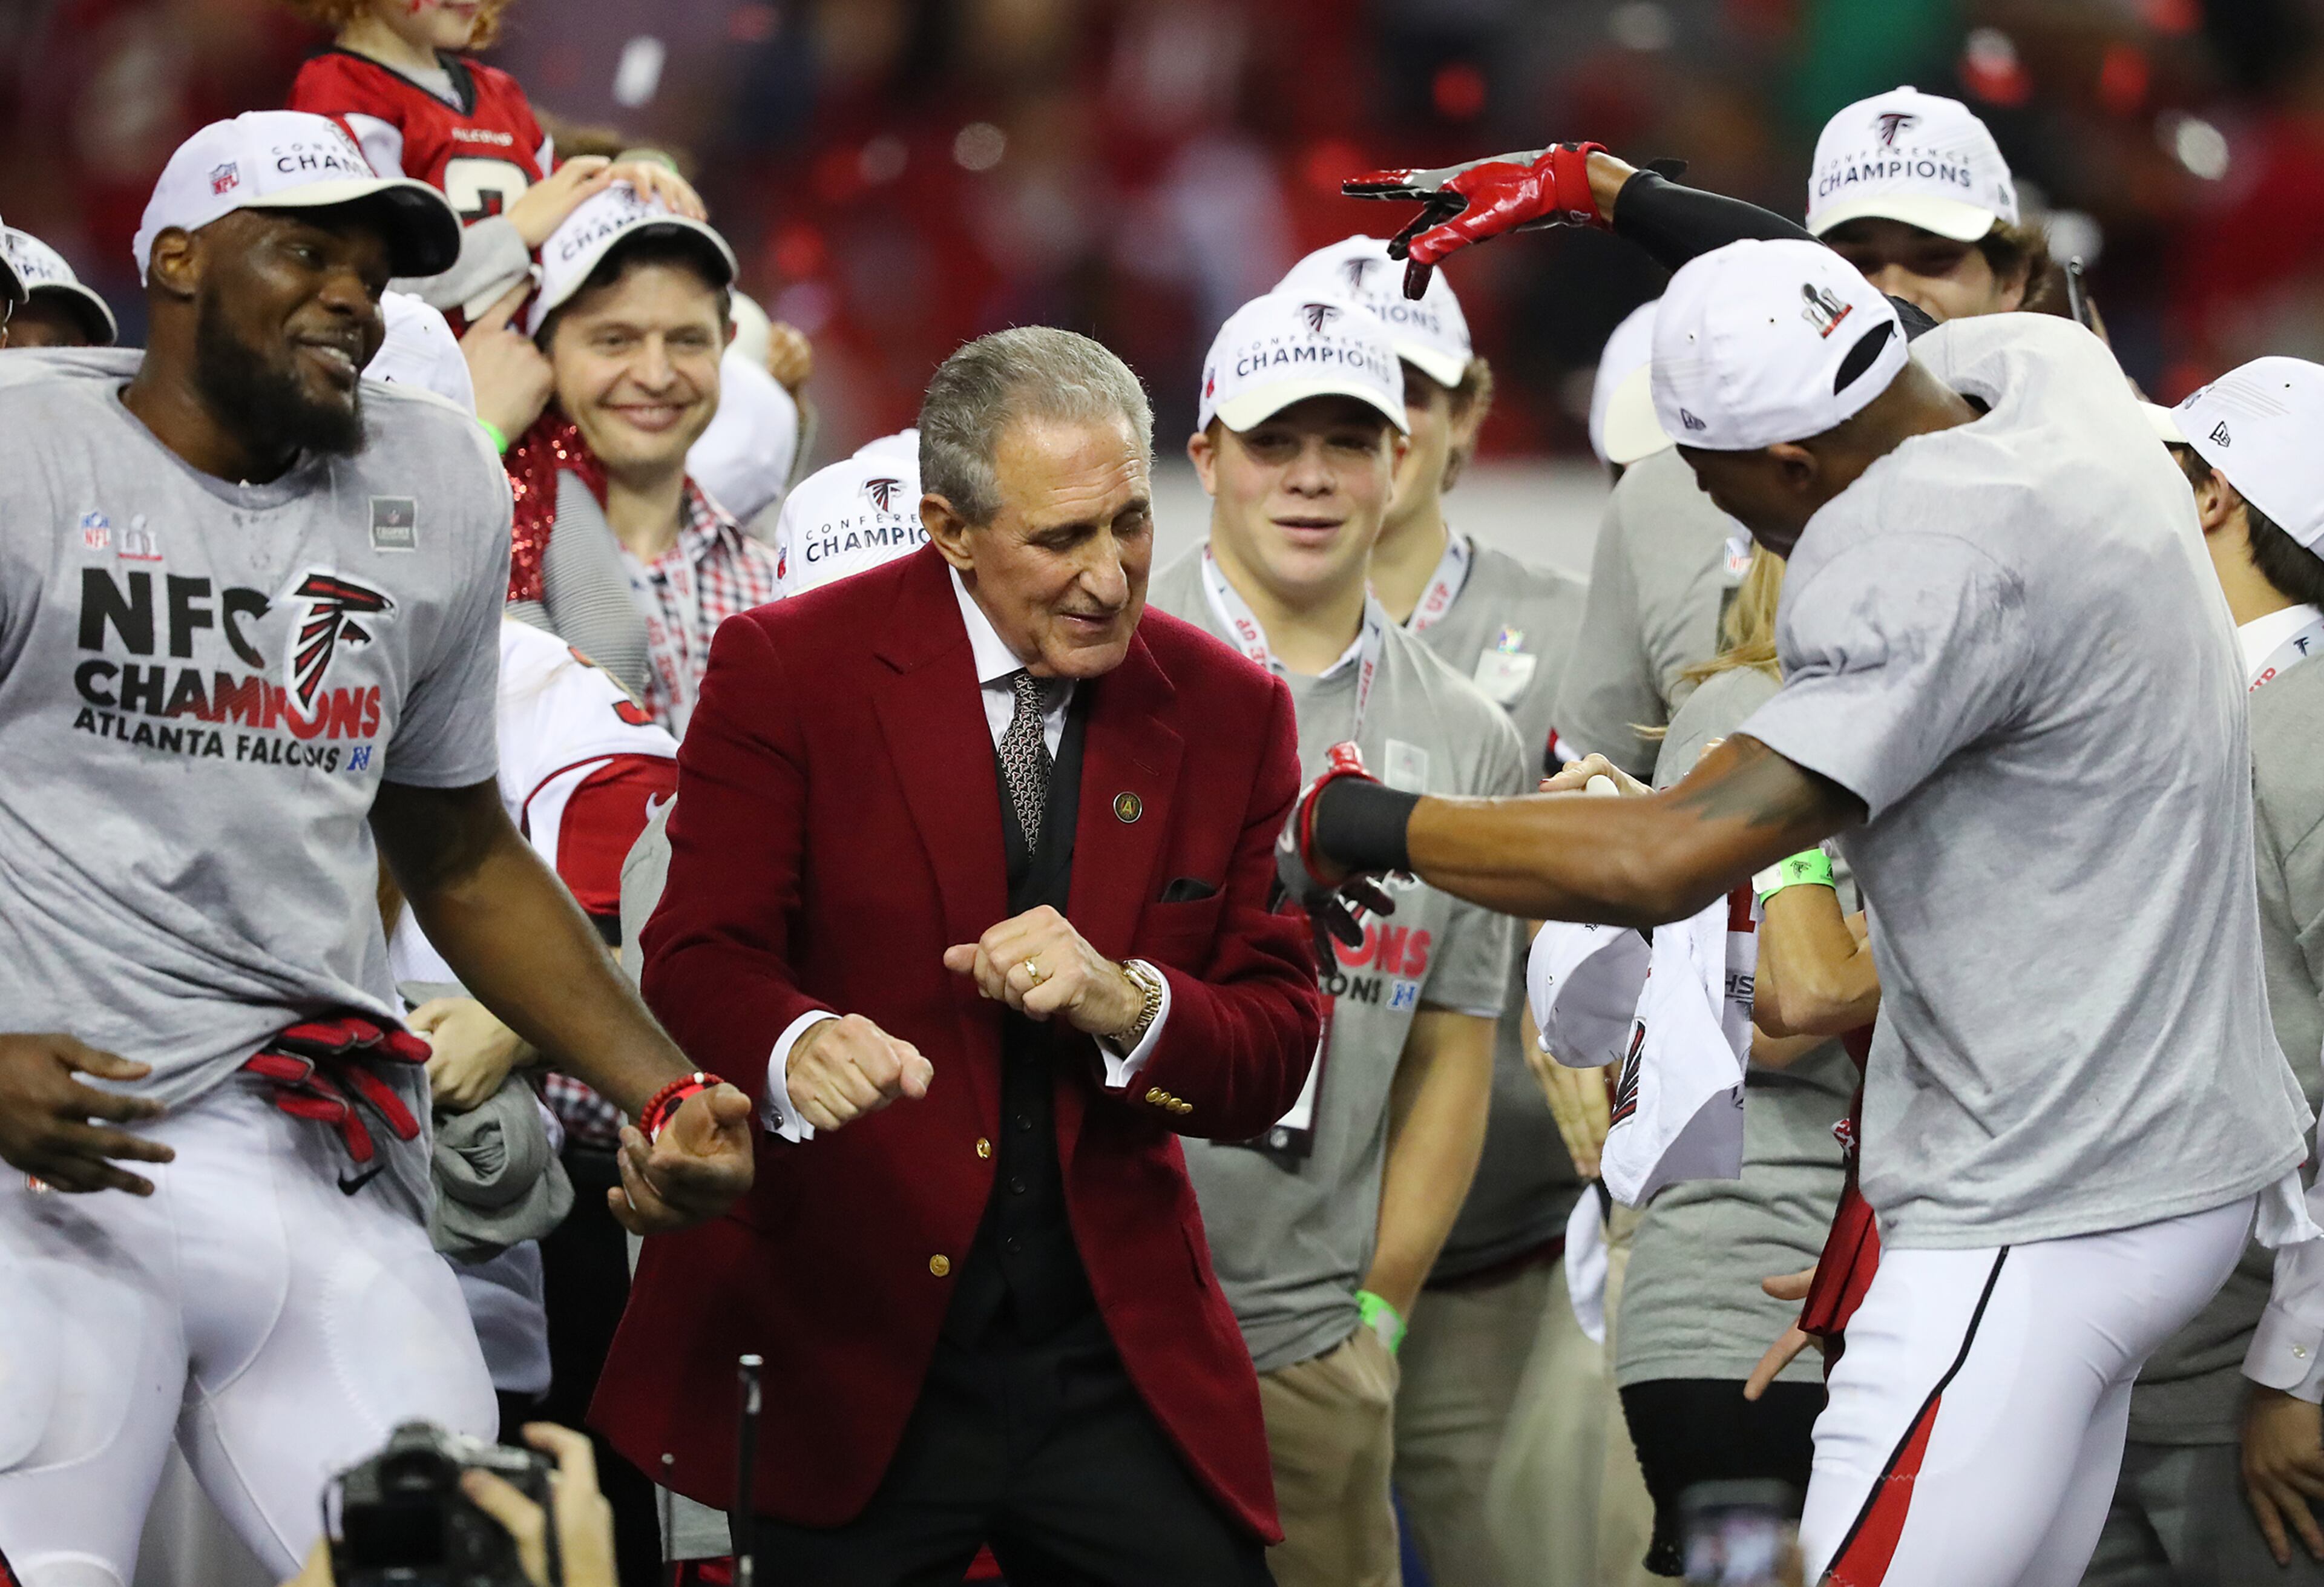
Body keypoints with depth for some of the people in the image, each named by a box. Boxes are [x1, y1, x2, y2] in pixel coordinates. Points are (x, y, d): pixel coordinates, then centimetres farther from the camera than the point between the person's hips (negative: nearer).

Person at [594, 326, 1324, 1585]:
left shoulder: (1227, 712, 6)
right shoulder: (788, 669, -3)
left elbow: (1273, 1056, 4)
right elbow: (698, 962, -10)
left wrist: (1119, 1001, -18)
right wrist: (799, 1049, -34)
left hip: (1117, 1373, 3)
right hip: (841, 1360, -2)